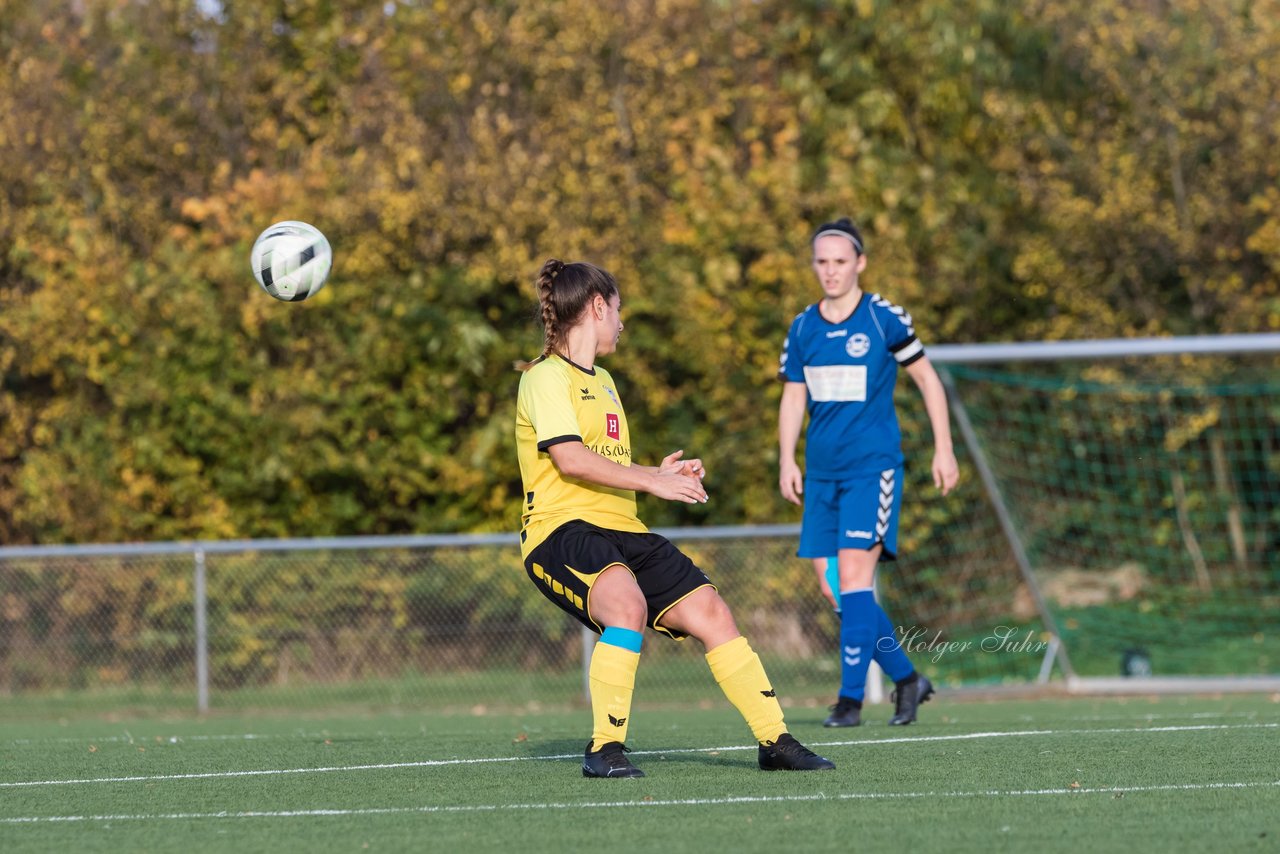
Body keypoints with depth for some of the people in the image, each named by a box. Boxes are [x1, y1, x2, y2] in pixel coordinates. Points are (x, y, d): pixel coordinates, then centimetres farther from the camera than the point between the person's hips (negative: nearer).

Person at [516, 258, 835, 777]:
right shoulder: (546, 378, -6)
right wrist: (650, 481, -18)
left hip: (621, 530, 9)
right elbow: (571, 461, -19)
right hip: (561, 528, -9)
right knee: (627, 604, -36)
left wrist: (658, 474, 17)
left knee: (710, 613, 0)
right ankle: (605, 749, -28)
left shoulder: (602, 381, 25)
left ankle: (775, 741, 10)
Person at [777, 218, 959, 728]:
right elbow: (793, 398, 16)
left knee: (854, 574, -16)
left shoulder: (884, 319, -4)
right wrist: (787, 461, 5)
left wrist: (944, 450, 2)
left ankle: (851, 698, -14)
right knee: (831, 585, 2)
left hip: (872, 466, -6)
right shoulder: (803, 328, 9)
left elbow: (927, 379, 4)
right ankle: (905, 678, 17)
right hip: (822, 473, 6)